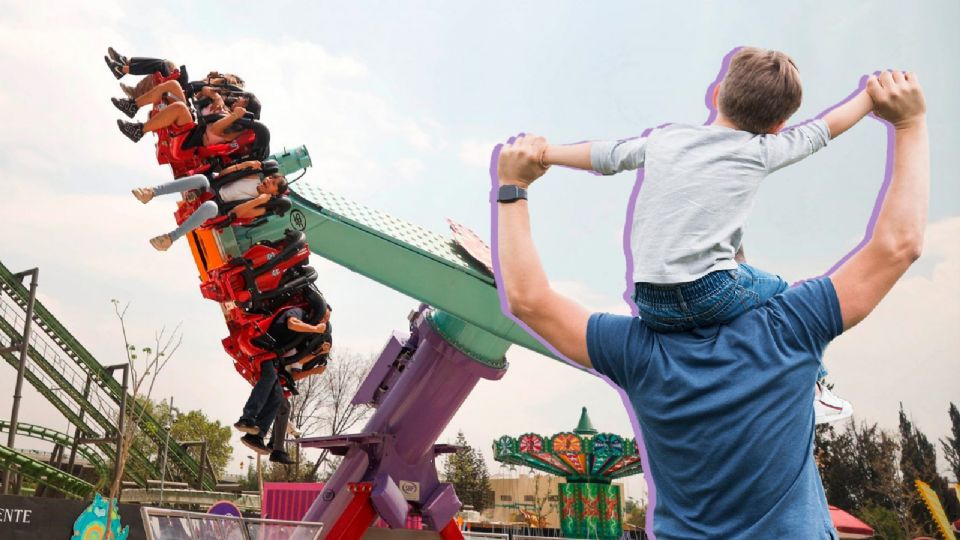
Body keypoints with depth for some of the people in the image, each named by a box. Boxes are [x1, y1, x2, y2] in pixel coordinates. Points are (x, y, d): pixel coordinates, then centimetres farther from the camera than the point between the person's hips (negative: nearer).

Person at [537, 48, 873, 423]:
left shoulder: (664, 138, 14)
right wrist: (871, 96, 37)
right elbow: (825, 127, 20)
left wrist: (545, 154, 38)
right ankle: (812, 395, 36)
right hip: (710, 295, -4)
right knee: (784, 292, 24)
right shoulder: (760, 151, 6)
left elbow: (602, 155, 23)